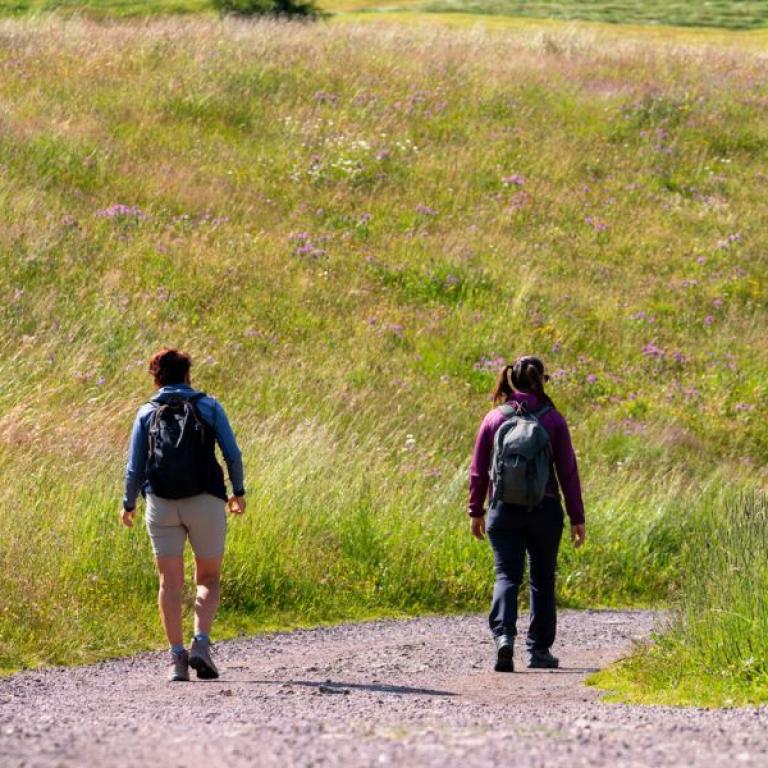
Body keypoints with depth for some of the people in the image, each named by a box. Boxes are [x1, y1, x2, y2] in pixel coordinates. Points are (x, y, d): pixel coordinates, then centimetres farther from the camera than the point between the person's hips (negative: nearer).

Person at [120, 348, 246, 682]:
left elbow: (135, 466, 6)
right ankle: (201, 643, -11)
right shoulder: (209, 407, 5)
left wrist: (128, 504, 20)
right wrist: (238, 492, 16)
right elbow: (232, 454, 2)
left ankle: (177, 655, -5)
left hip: (161, 504, 1)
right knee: (208, 579, 10)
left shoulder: (147, 413, 7)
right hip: (205, 502, -1)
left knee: (170, 582, 4)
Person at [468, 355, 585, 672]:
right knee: (542, 579, 14)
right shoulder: (552, 419, -4)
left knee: (506, 576, -2)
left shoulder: (494, 419, 1)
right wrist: (577, 518, 1)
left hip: (504, 512, 0)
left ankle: (503, 636, -27)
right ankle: (539, 649, 18)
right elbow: (568, 471, -4)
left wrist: (476, 511, 15)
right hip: (544, 511, 0)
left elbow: (478, 471, 3)